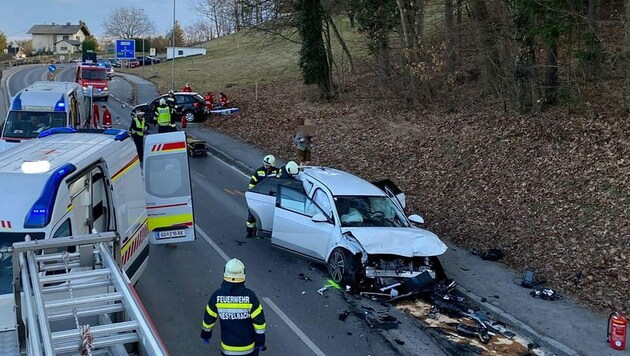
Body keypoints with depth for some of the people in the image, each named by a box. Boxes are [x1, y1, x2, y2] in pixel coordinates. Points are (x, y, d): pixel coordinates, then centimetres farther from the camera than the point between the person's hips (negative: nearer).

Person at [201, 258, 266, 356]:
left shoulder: (217, 296, -14)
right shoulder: (250, 296, -18)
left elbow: (208, 319, -2)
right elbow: (259, 322, -13)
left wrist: (205, 334, 16)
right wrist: (260, 342, 0)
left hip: (228, 348, 1)